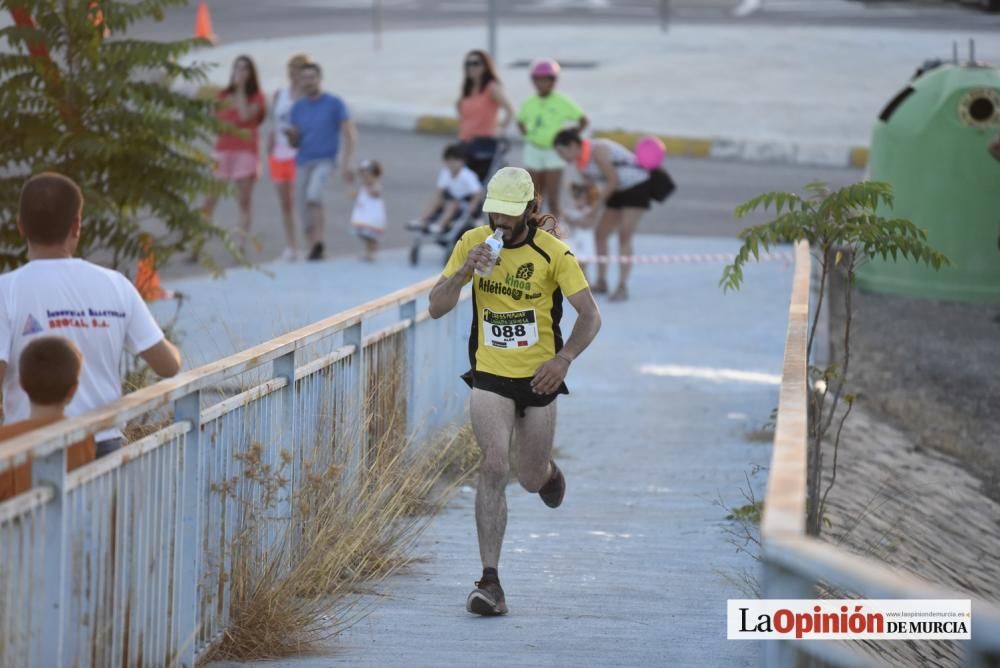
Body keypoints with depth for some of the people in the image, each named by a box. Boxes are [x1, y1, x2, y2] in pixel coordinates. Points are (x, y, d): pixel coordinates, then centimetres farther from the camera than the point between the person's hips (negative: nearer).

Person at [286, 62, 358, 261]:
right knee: (306, 213, 2)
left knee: (313, 196, -28)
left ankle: (318, 242, -21)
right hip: (303, 162, 5)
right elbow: (295, 142, 15)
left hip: (325, 160, -5)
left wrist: (346, 164, -11)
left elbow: (350, 135, -3)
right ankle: (314, 248, 15)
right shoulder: (298, 107, 10)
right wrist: (292, 135, -9)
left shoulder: (334, 104, -2)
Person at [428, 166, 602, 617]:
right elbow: (437, 308, -3)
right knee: (494, 468, -18)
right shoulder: (473, 243, -3)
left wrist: (564, 358, -24)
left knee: (532, 481, 11)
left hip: (538, 378, 0)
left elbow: (590, 316, -7)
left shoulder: (553, 253, -10)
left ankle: (547, 472, 52)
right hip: (490, 378, 0)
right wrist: (465, 270, -21)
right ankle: (490, 582, -18)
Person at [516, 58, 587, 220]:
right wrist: (527, 134, 7)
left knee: (552, 199, -6)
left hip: (554, 151, -4)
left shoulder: (561, 102, -5)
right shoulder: (530, 103, 6)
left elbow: (583, 120, -2)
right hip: (533, 150, 4)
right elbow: (520, 121, 23)